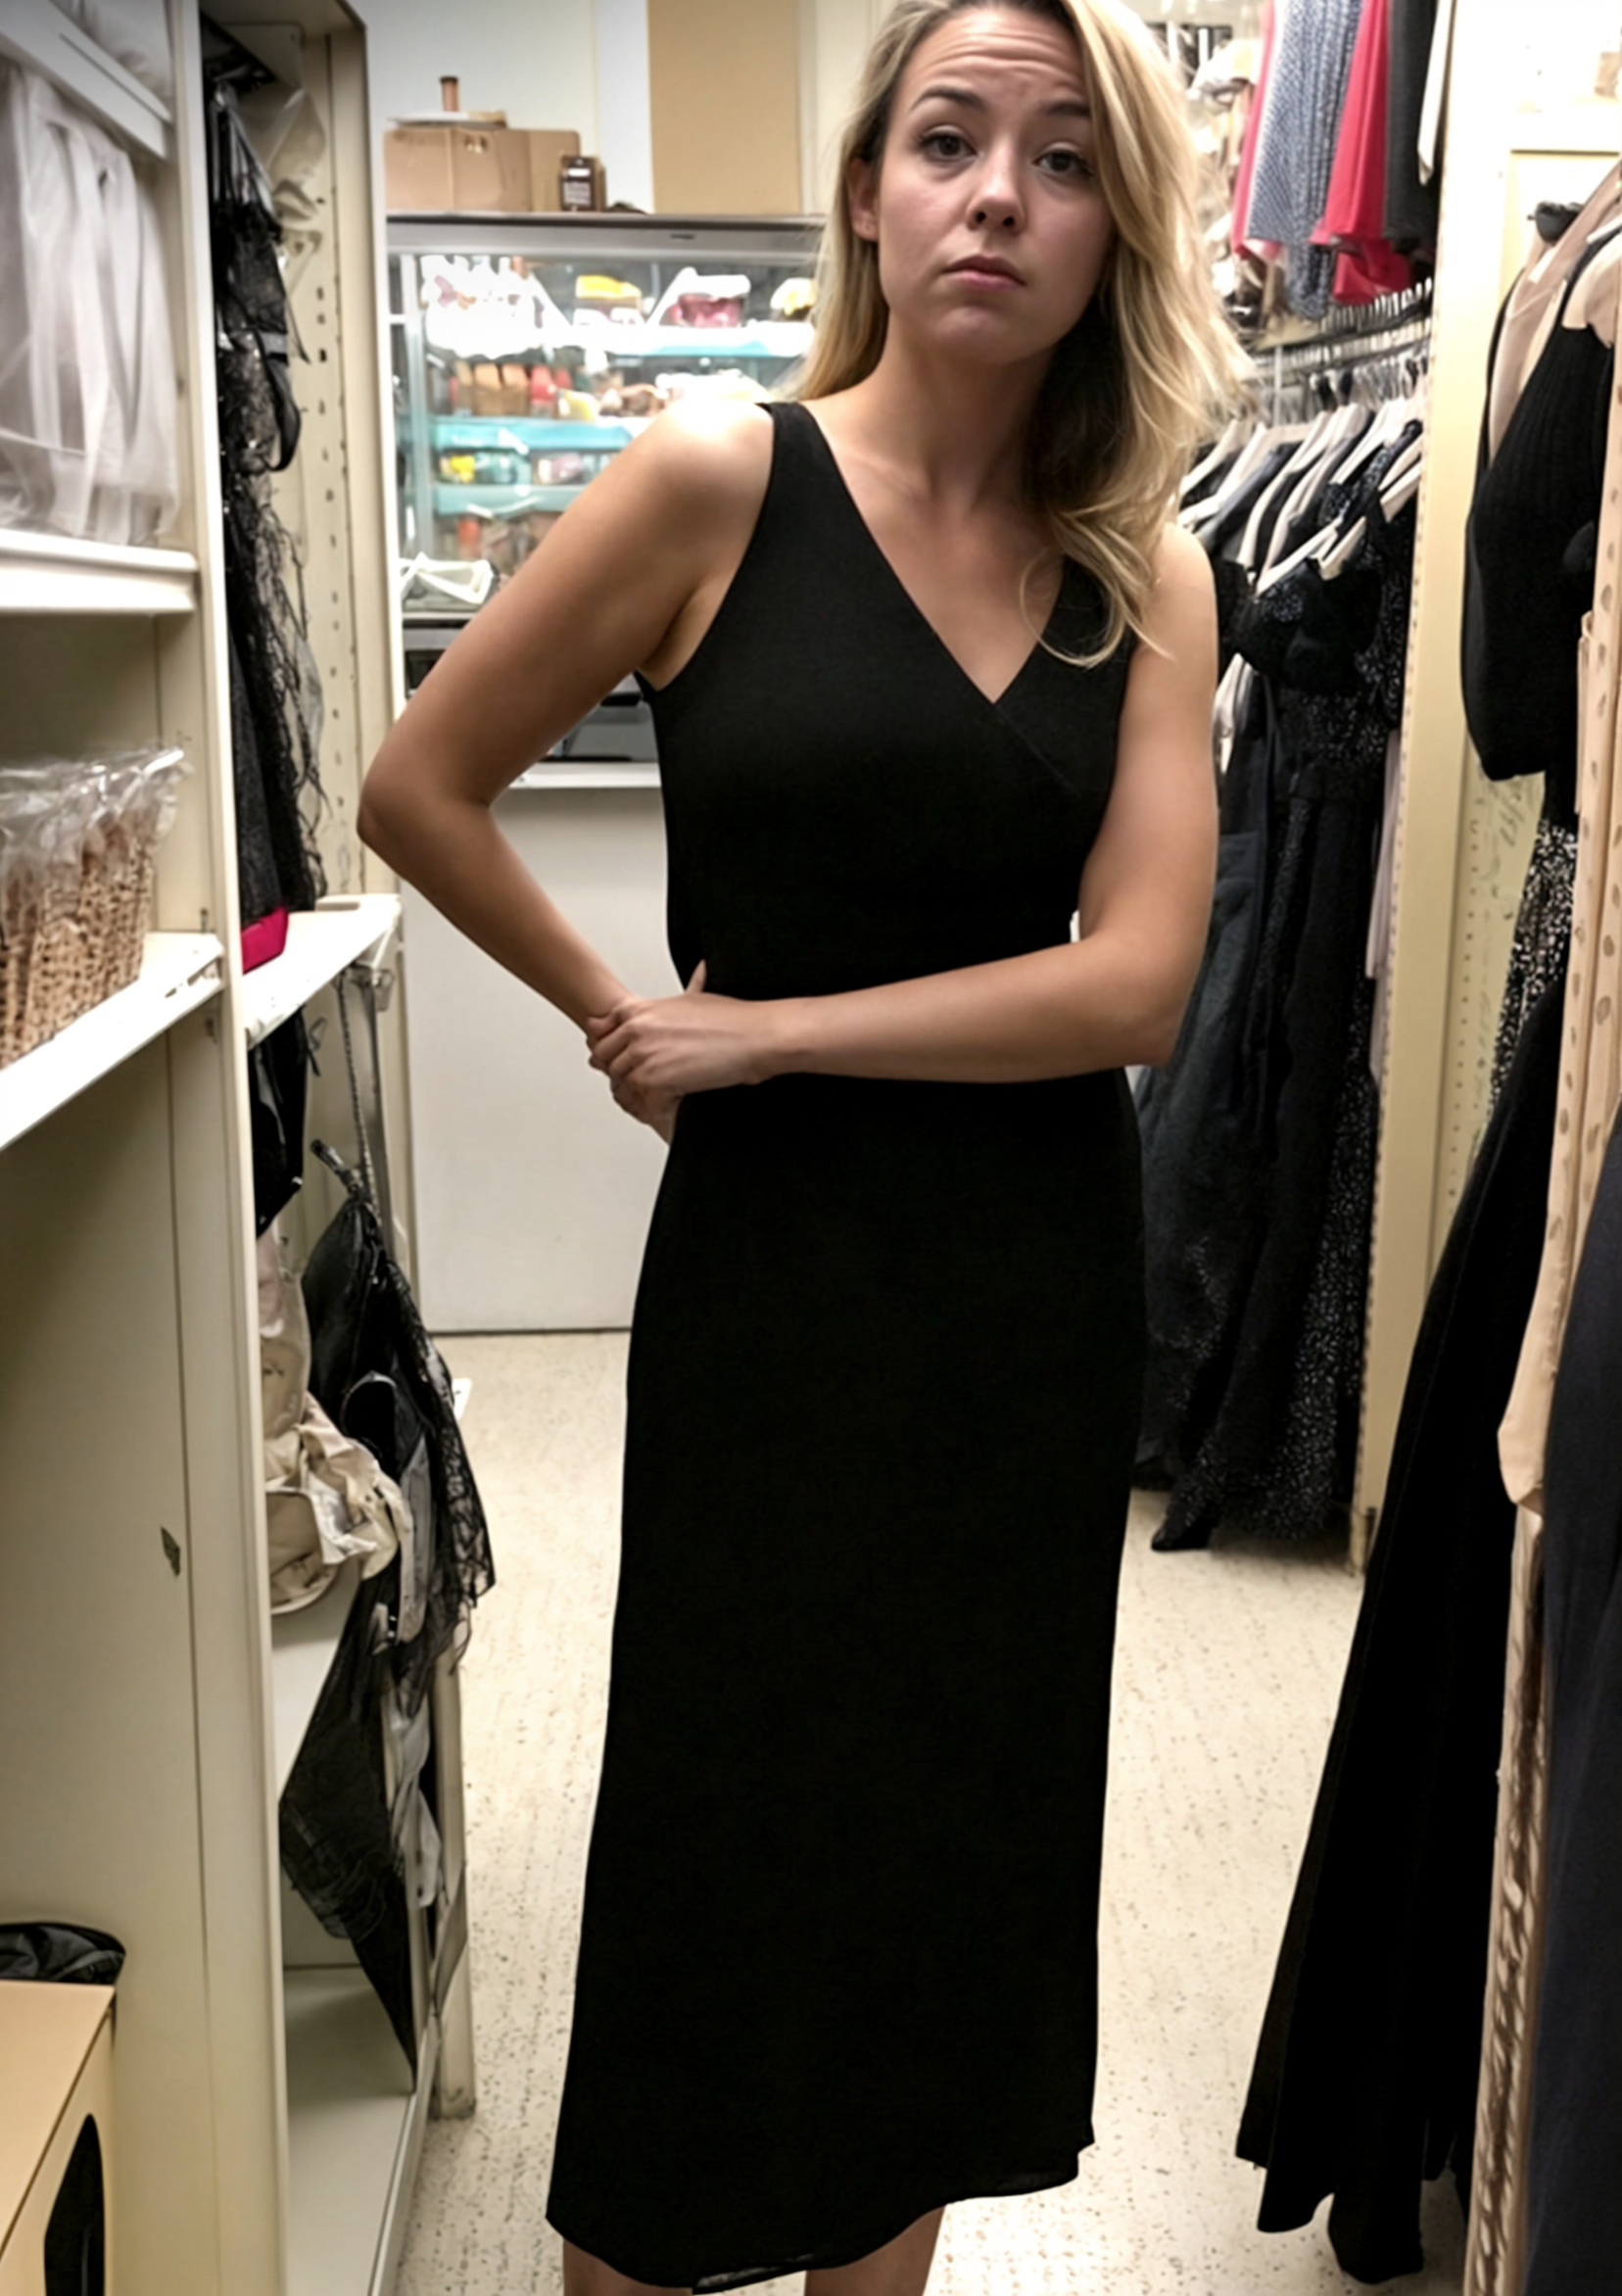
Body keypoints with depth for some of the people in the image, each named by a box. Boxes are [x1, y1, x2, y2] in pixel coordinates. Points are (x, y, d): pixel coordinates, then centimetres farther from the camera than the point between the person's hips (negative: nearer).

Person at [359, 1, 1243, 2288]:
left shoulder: (1149, 579, 1)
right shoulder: (720, 482, -8)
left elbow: (1131, 984, -9)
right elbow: (420, 786, 0)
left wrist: (763, 1029, -11)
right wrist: (619, 1017, 3)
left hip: (1045, 1265, 4)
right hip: (778, 1257, -3)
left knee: (963, 1816, 16)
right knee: (732, 1827, 9)